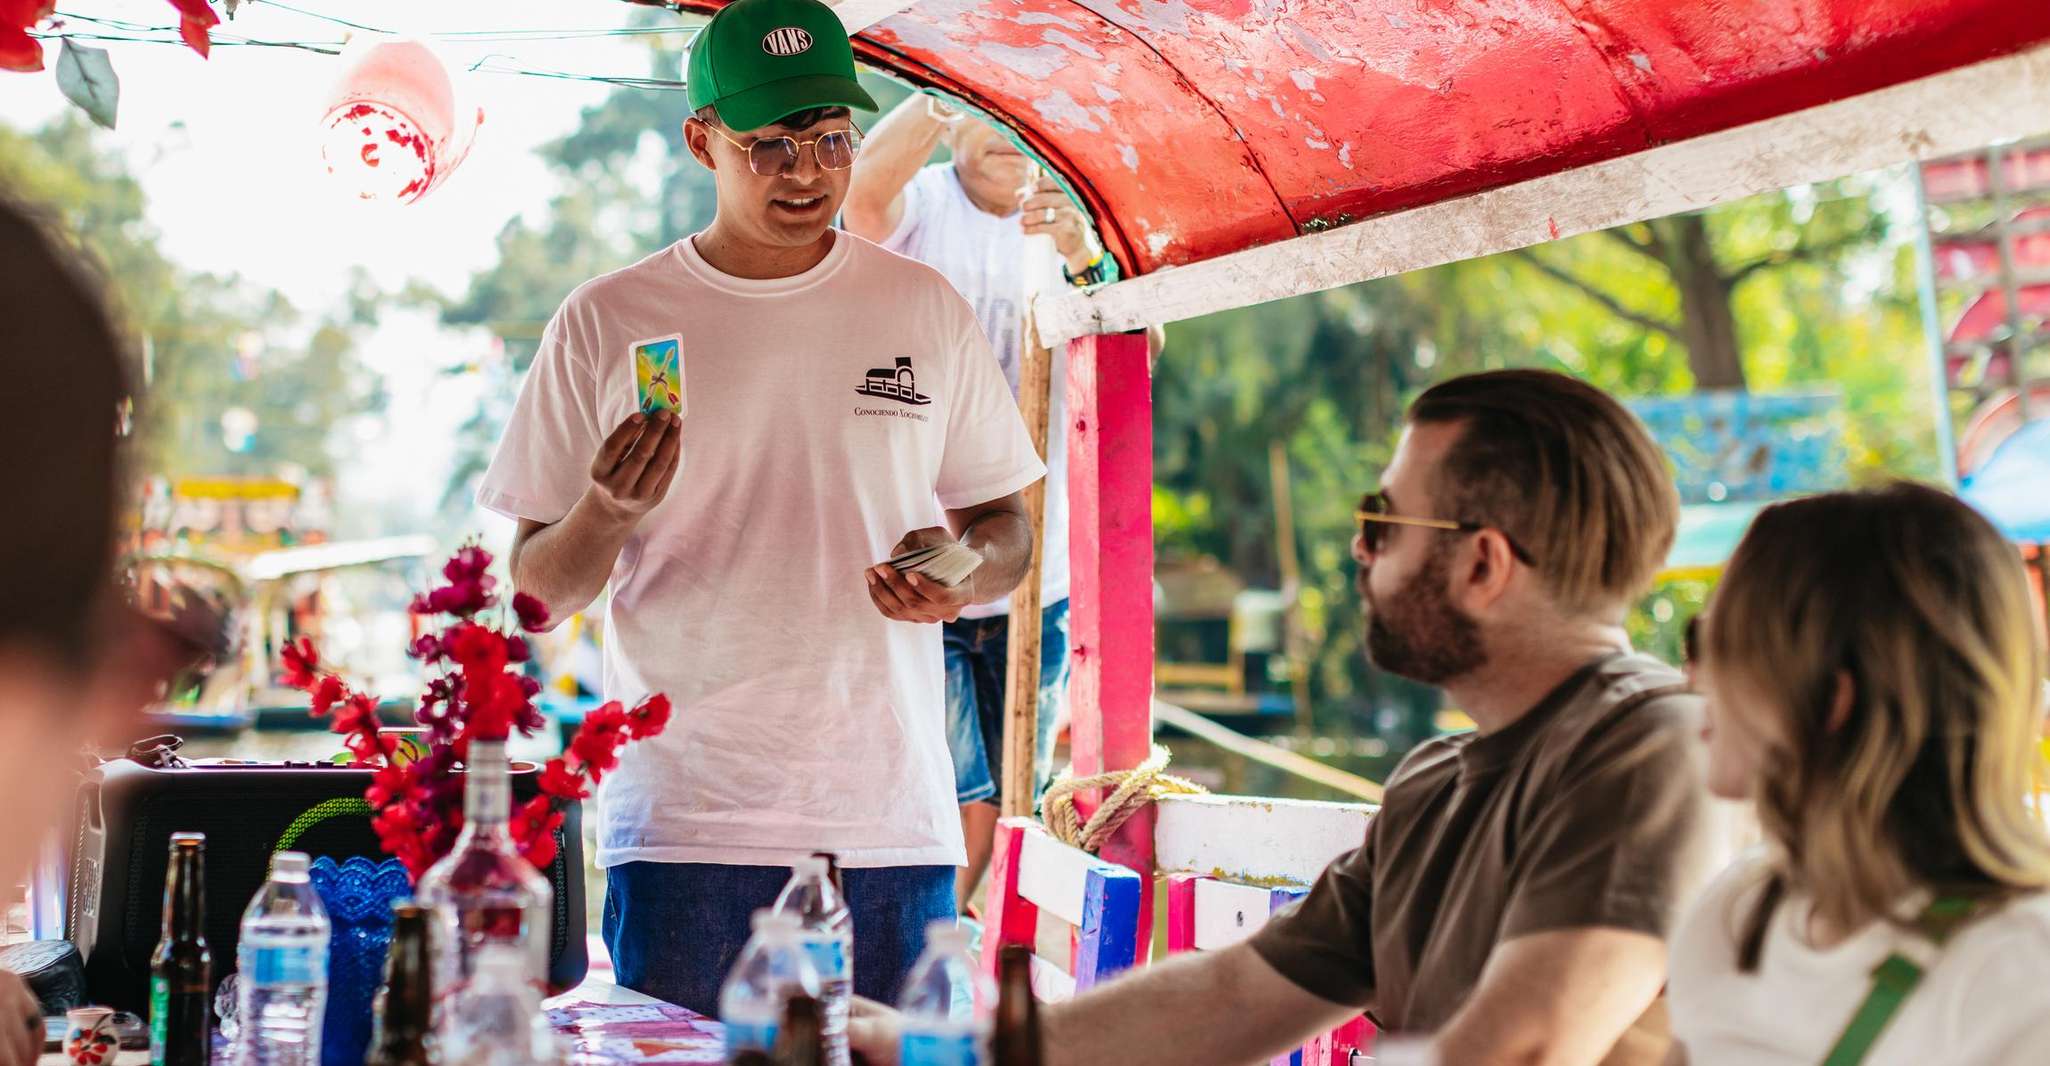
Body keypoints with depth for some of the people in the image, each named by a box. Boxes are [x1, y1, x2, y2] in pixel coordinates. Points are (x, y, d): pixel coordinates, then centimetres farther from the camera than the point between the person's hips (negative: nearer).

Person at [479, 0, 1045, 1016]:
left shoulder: (924, 309, 8)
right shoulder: (606, 321, 3)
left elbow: (1006, 530, 15)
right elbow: (538, 589, 5)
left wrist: (965, 569, -7)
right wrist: (607, 514, -16)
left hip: (891, 819, 2)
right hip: (683, 824, -1)